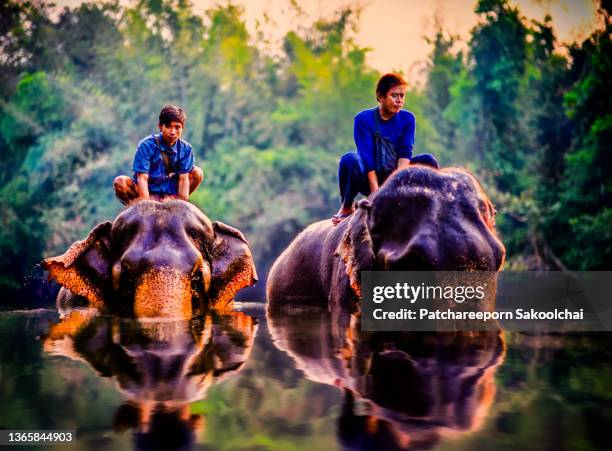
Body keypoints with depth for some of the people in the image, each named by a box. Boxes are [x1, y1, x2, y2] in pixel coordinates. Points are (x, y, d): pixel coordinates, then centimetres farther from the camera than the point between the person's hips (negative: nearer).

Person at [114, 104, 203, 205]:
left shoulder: (185, 149, -9)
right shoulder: (147, 145, -19)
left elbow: (183, 178, -13)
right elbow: (142, 178, -24)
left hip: (168, 191, 4)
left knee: (197, 173, -10)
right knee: (120, 183, -28)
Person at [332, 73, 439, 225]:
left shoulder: (407, 118, -1)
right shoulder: (364, 119, -10)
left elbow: (405, 153, -10)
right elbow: (367, 157, -18)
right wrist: (376, 192, -27)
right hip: (369, 178, -2)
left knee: (428, 161, -20)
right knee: (349, 159, -33)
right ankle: (346, 207, -12)